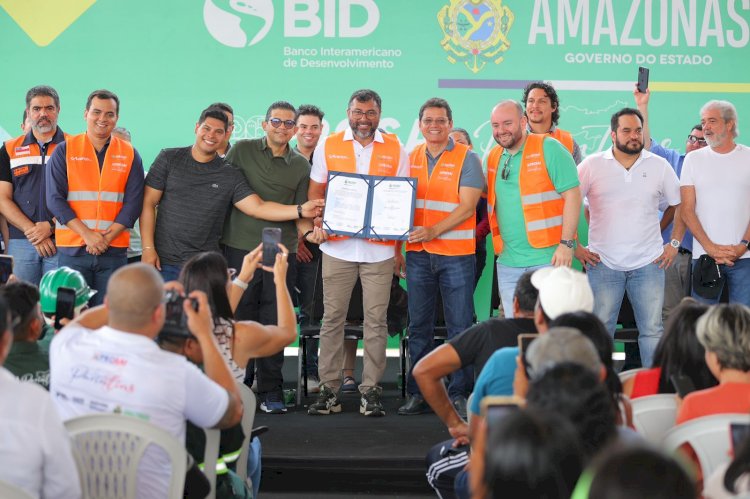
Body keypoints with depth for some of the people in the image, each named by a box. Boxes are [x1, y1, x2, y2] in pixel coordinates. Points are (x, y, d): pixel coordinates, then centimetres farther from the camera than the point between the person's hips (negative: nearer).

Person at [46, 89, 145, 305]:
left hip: (114, 250, 1)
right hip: (72, 249, -1)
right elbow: (55, 199, -2)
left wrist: (107, 237, -10)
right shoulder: (64, 151, 5)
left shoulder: (130, 155, 9)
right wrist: (87, 234, -12)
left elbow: (133, 203, 3)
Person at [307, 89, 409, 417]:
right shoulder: (327, 147, 8)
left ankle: (371, 390, 6)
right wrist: (317, 225, -6)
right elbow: (315, 193, 11)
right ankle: (329, 389, 8)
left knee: (376, 320, 0)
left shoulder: (395, 150, 7)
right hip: (337, 246, 0)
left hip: (379, 250, 0)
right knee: (332, 318, 2)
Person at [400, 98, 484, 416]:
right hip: (418, 254, 4)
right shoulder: (410, 159, 11)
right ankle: (418, 393, 15)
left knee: (460, 326, -1)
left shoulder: (466, 159, -1)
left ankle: (459, 393, 6)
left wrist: (433, 231, -21)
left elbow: (467, 207, -10)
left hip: (456, 254, -4)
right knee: (419, 326, 8)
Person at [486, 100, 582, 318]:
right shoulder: (493, 157, 12)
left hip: (548, 257, -6)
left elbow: (572, 194, -10)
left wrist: (566, 243, -16)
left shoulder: (548, 148, -6)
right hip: (508, 262, 6)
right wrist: (499, 246, 13)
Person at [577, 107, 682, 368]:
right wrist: (574, 247, -3)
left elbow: (680, 205, 15)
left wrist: (674, 243, 6)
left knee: (652, 329, 2)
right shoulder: (592, 165, 0)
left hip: (648, 262, 1)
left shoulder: (659, 165, 6)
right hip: (603, 263, -1)